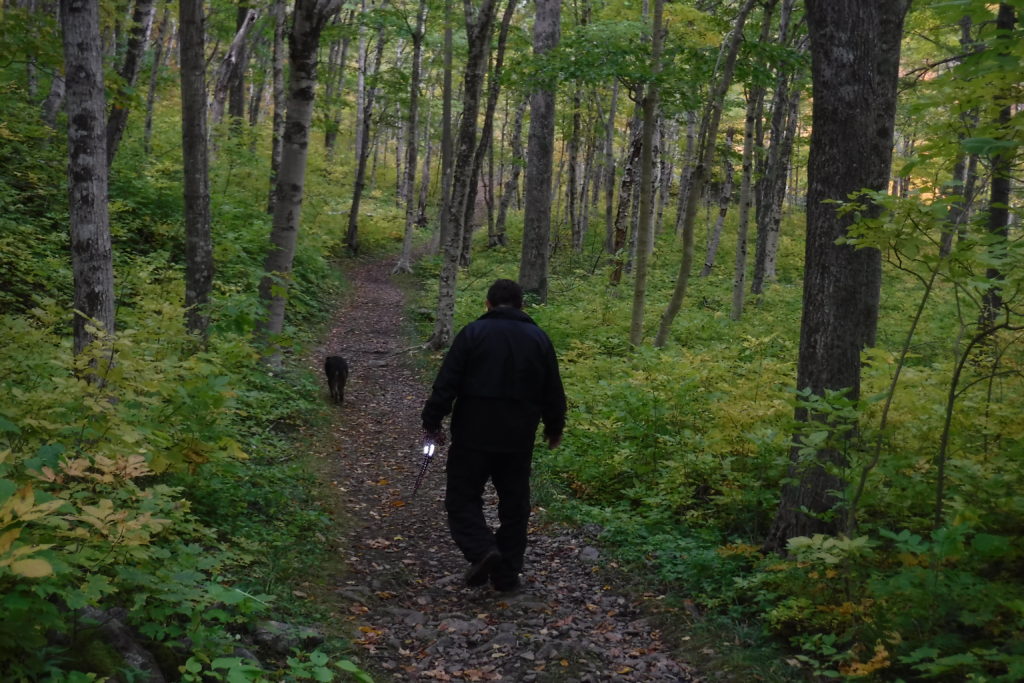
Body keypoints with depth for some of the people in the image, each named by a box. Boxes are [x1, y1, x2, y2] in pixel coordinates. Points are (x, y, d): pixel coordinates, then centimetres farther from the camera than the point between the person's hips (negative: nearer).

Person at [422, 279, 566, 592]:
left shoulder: (473, 333, -5)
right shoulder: (539, 338, 5)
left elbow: (446, 383, -10)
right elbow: (553, 391, 9)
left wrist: (432, 421, -1)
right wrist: (554, 428, 23)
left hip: (474, 435, -3)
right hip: (519, 439, 3)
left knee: (463, 497, 7)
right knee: (514, 504, 13)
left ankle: (482, 550, -16)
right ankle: (507, 574, 17)